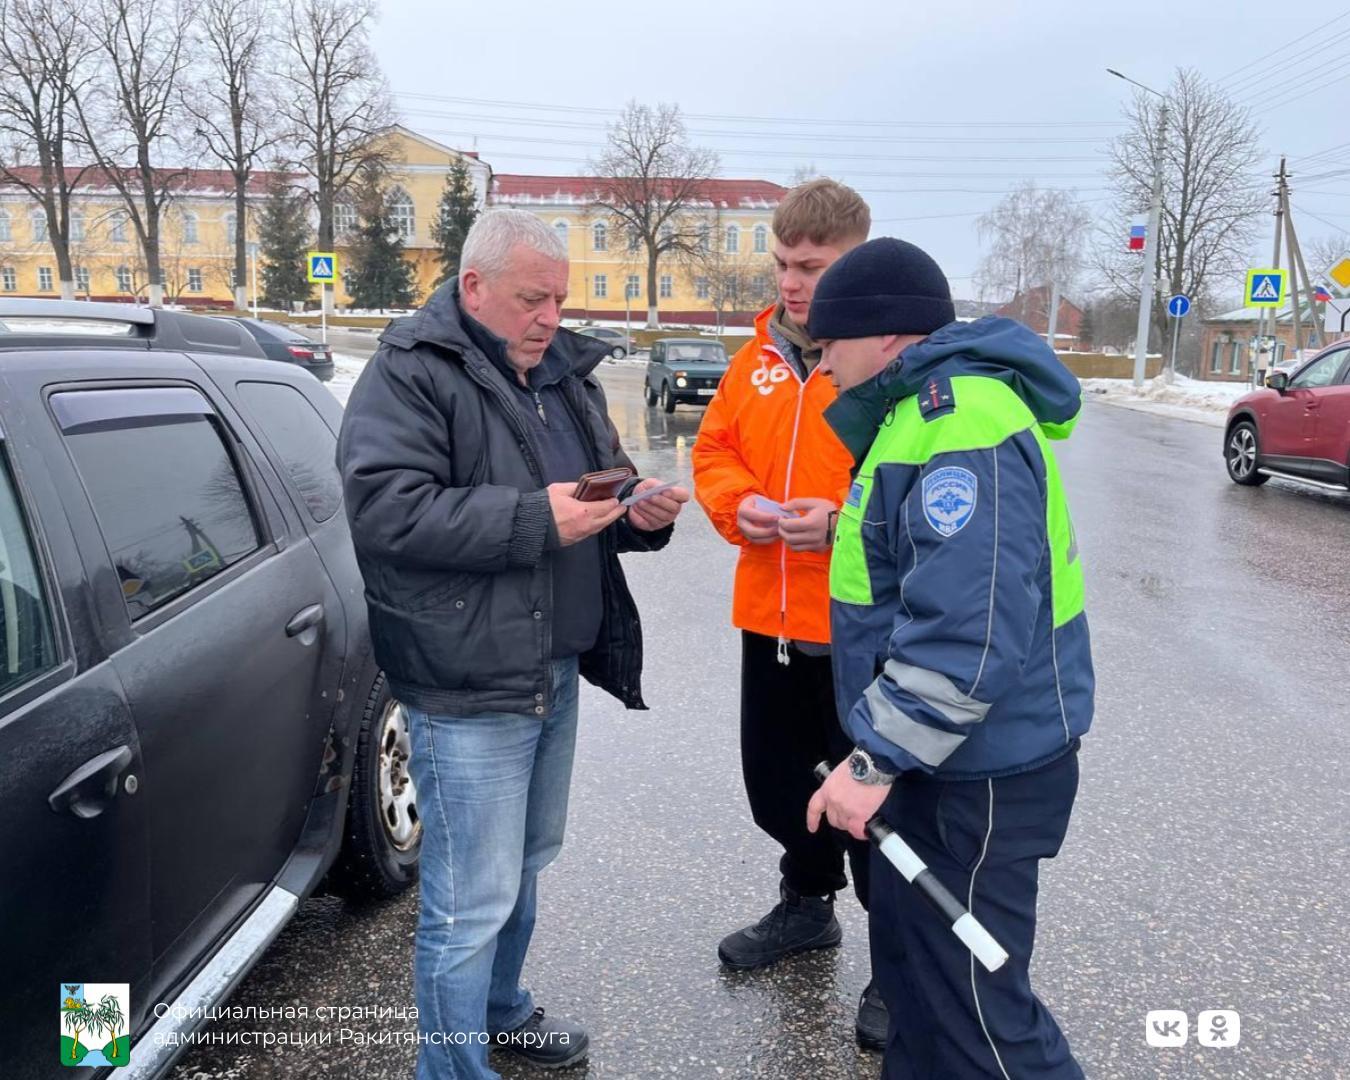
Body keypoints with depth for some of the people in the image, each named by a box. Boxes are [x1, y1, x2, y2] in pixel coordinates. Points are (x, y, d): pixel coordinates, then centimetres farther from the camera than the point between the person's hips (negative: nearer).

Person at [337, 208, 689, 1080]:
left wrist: (640, 511, -3)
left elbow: (605, 487, 20)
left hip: (556, 670, 8)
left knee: (525, 865, 23)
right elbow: (386, 508, -23)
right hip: (470, 684, -8)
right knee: (473, 900, 0)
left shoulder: (565, 371, 13)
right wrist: (535, 518, -27)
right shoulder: (411, 373, -11)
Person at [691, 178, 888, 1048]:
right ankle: (809, 905, 45)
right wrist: (737, 503, -8)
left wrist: (845, 519, -25)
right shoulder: (761, 354, 8)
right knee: (777, 775, 20)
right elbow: (714, 449, 12)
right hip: (771, 615, 7)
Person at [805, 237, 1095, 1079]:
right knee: (910, 956, 22)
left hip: (982, 771, -10)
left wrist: (874, 760, -25)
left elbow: (969, 632, -32)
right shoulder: (928, 408, 11)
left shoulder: (958, 425, -24)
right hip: (940, 753, 10)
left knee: (969, 996, 2)